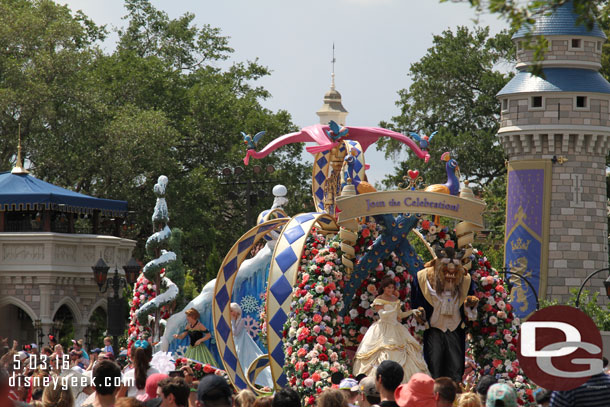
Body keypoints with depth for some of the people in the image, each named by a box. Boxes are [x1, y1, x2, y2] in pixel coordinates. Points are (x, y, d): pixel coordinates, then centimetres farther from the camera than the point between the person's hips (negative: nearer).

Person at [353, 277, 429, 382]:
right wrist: (394, 310, -26)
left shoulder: (395, 299, 14)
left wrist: (412, 311, 6)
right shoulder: (379, 300, -4)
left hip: (396, 329, 6)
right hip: (383, 329, -6)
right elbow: (382, 314, -16)